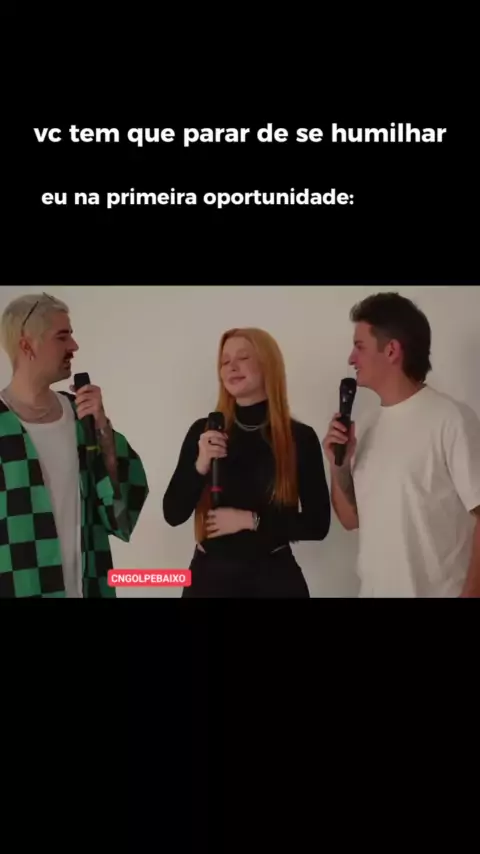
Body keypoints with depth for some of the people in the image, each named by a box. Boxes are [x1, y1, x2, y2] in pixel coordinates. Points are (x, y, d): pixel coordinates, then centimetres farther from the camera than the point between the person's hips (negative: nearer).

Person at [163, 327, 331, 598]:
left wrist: (251, 520, -12)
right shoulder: (203, 432, 0)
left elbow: (317, 524, -4)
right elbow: (173, 514, -1)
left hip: (272, 576, -1)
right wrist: (200, 466, -15)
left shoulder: (300, 437, -5)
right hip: (210, 574, 2)